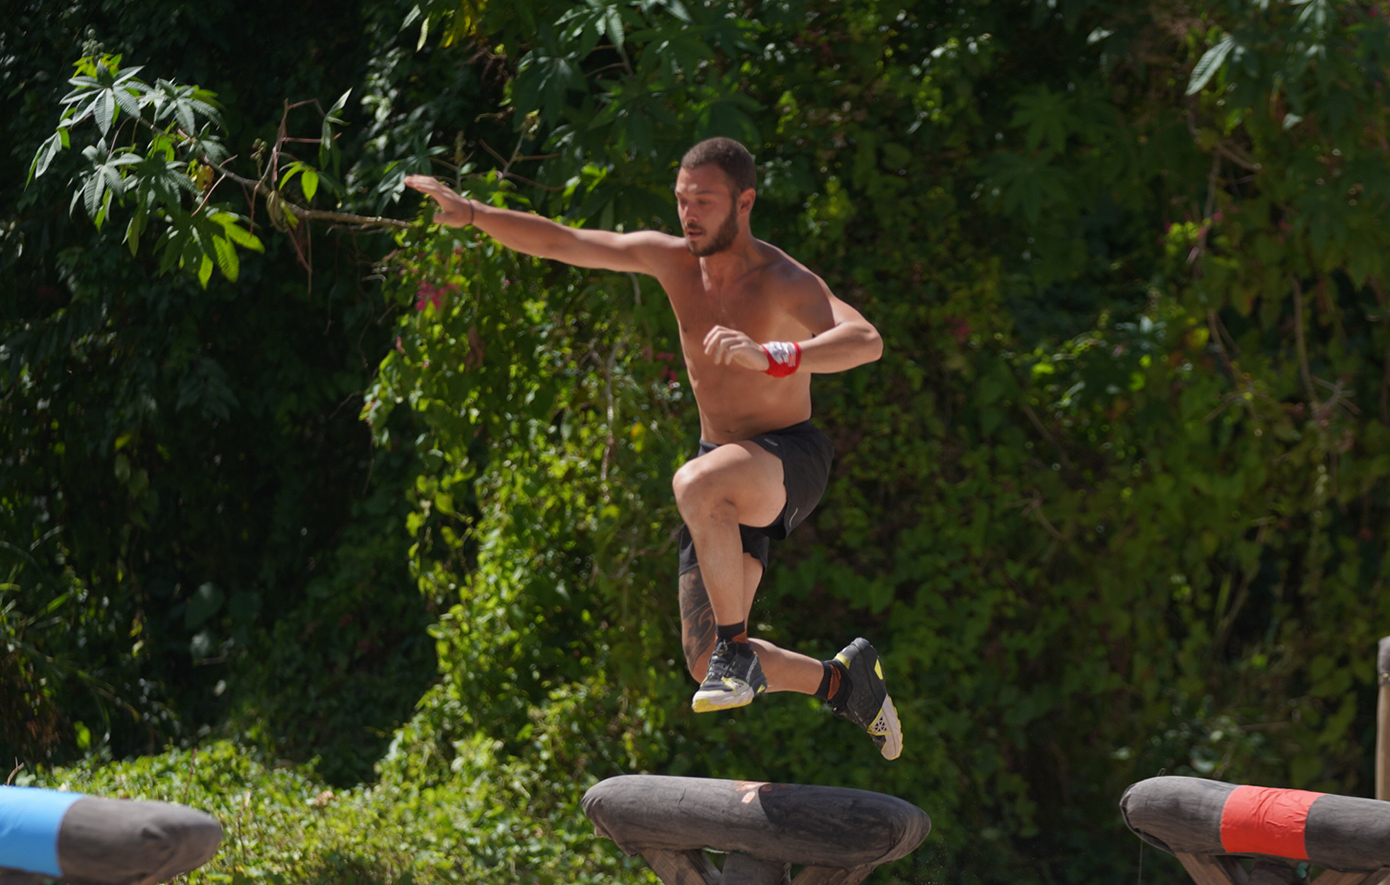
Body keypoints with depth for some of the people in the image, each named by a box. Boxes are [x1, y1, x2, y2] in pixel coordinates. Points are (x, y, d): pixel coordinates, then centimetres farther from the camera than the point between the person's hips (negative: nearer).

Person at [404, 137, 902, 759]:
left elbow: (866, 341, -36)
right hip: (726, 476, 7)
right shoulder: (671, 259, -1)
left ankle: (737, 649, -29)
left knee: (696, 484, -41)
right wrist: (472, 213, -13)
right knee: (705, 665, 1)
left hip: (789, 459, -7)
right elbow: (559, 243, 0)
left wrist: (770, 355, -50)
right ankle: (843, 678, 25)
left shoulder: (784, 282, -19)